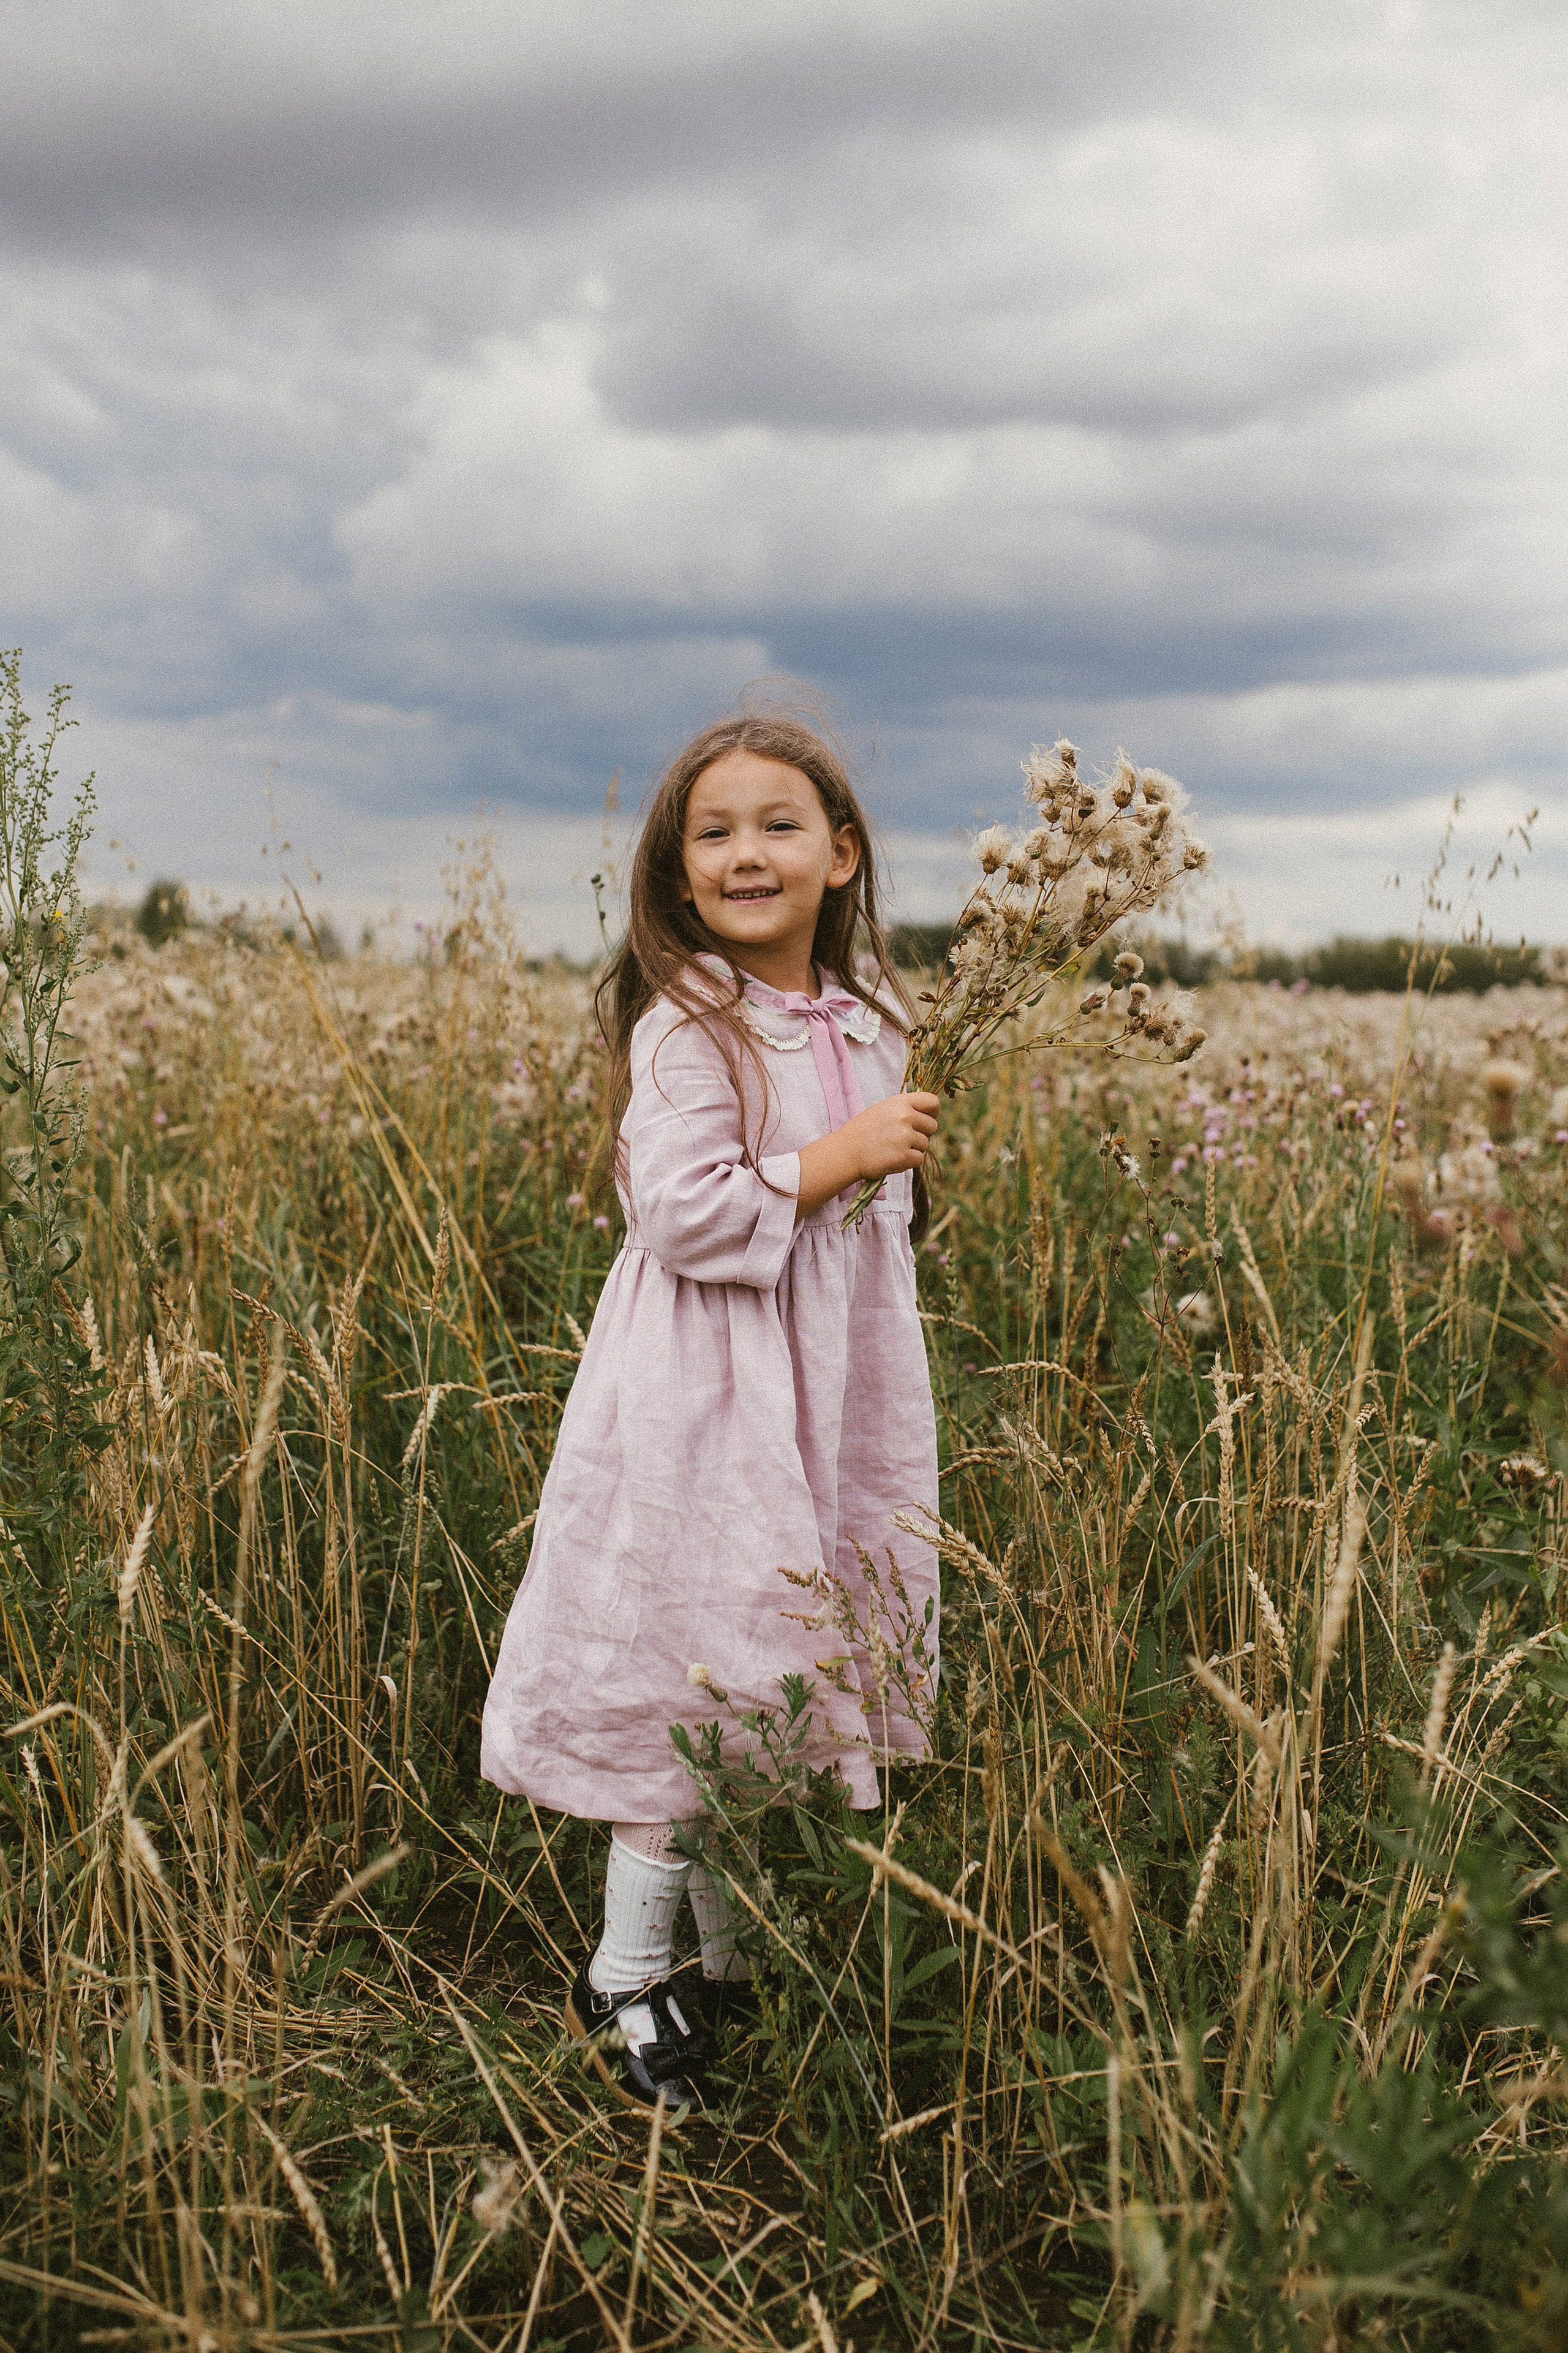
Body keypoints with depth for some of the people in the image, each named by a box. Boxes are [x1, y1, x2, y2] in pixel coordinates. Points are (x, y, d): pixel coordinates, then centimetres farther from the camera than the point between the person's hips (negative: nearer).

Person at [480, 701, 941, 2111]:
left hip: (839, 1387, 7)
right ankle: (623, 1981, 17)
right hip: (706, 1397, -7)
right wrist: (844, 1155, -20)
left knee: (800, 1670, 14)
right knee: (697, 1675, -2)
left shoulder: (865, 1019, 9)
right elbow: (685, 1213, -24)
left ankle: (737, 1959, 31)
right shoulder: (688, 1029, -14)